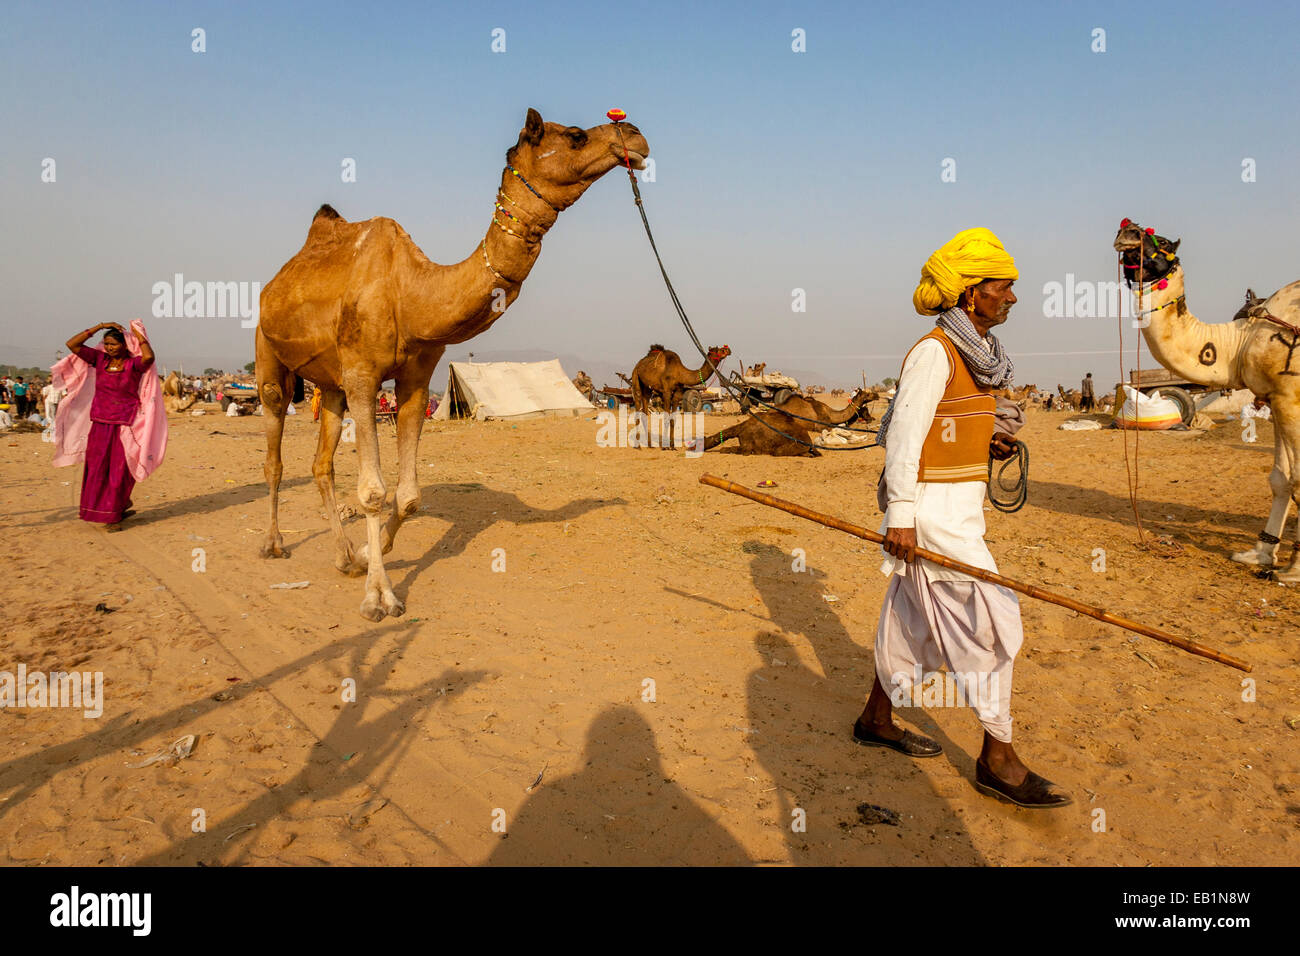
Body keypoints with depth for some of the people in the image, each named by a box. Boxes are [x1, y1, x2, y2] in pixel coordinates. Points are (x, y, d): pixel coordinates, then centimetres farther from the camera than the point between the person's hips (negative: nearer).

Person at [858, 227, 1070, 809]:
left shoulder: (972, 355, 14)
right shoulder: (934, 351, -14)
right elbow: (902, 432, -19)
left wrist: (984, 445, 8)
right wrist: (901, 515, -22)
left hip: (959, 505, 9)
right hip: (933, 510, -9)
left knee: (912, 618, 16)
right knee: (992, 620, -7)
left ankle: (876, 720, 31)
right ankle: (998, 759, 3)